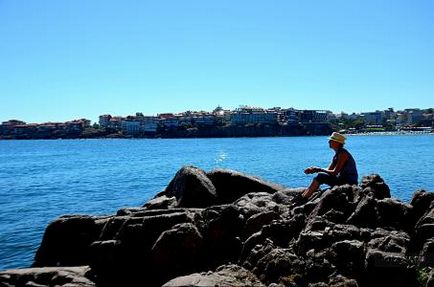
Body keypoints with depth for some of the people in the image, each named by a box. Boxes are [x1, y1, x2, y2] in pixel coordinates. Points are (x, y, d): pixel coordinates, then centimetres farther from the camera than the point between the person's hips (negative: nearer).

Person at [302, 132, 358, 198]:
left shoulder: (342, 154, -17)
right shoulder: (337, 154, 13)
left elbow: (334, 172, -21)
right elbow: (329, 170, 11)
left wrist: (319, 169, -14)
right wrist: (314, 169, -3)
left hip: (349, 182, -10)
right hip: (344, 179, 10)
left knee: (321, 176, -18)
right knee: (321, 176, 6)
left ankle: (303, 198, -14)